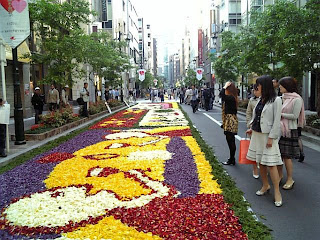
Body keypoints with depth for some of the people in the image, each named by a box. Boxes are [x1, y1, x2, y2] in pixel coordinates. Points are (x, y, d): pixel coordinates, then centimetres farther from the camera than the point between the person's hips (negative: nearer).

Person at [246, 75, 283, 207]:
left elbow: (276, 121, -14)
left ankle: (277, 192, 2)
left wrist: (271, 138, -16)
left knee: (271, 164, -8)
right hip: (257, 134, 7)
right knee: (260, 162, 12)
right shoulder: (260, 100, 10)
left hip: (268, 135, -7)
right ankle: (265, 186, 27)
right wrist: (252, 128, 11)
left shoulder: (276, 100, -11)